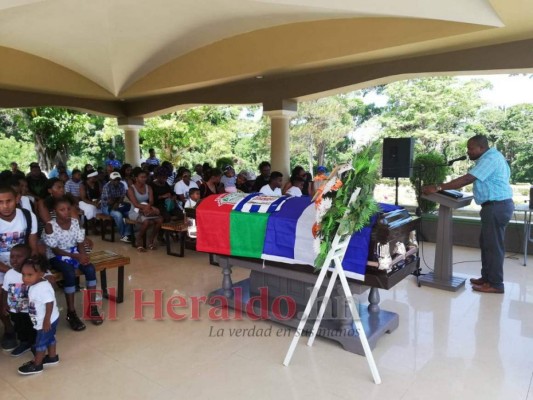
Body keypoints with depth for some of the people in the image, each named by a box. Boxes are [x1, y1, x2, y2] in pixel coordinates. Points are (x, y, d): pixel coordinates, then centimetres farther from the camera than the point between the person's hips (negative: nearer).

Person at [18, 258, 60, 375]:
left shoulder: (43, 288, -33)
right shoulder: (35, 285, -1)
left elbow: (50, 304, -31)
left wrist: (46, 320, -25)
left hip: (46, 321, -9)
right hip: (42, 320, 9)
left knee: (41, 342, 9)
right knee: (49, 338, 25)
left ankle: (36, 365, 27)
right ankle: (52, 357, 43)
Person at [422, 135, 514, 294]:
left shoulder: (489, 159, -18)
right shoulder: (490, 157, 17)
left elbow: (466, 179, -25)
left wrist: (438, 188, -26)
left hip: (497, 206, -11)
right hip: (496, 205, 11)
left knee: (493, 245, -4)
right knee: (487, 243, 16)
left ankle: (496, 284, 5)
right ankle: (487, 278, 25)